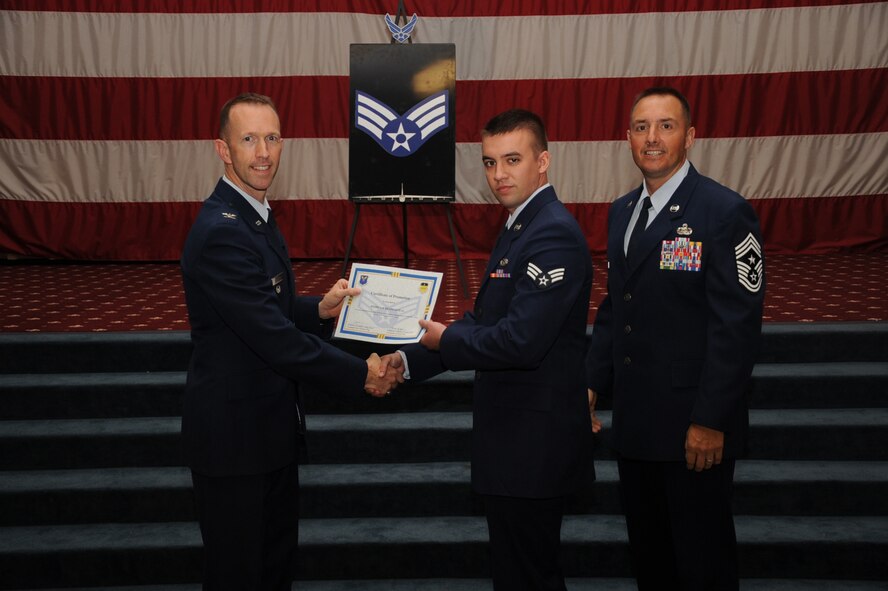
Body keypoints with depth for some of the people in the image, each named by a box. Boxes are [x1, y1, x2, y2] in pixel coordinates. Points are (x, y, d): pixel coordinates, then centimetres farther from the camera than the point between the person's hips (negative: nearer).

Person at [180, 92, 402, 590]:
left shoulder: (256, 215, 8)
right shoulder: (221, 231, -24)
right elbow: (274, 338, -26)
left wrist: (320, 309, -3)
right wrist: (362, 375, -17)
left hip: (272, 425, 10)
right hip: (233, 432, -9)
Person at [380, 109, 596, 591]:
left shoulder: (553, 234, -20)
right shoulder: (521, 226, 12)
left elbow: (521, 341, -29)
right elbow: (484, 321, 14)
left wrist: (445, 340, -13)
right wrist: (409, 359, 5)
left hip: (533, 441, -10)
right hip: (516, 439, 10)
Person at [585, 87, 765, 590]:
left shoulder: (725, 212, -13)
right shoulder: (622, 212, 11)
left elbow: (738, 326, -17)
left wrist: (712, 421, -18)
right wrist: (595, 383, 8)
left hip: (695, 428, -7)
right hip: (635, 420, 7)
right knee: (647, 550, 19)